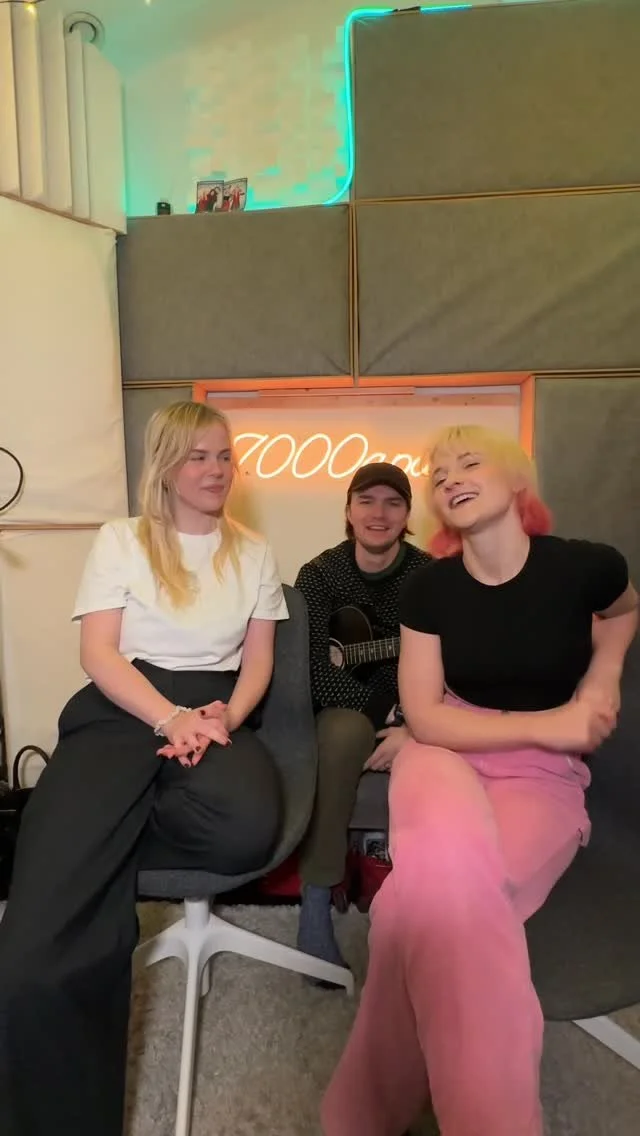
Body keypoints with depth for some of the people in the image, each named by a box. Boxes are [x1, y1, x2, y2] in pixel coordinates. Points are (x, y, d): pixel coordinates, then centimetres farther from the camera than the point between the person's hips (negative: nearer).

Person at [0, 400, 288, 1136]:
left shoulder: (253, 553, 16)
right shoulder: (121, 540, 9)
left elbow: (258, 658, 12)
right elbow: (98, 653, -1)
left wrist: (225, 718, -10)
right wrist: (169, 719, -17)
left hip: (215, 711, 3)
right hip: (121, 711, -2)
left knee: (246, 828, -37)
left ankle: (107, 838, -5)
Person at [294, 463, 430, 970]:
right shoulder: (320, 573, -7)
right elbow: (316, 670, -15)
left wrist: (411, 727, -27)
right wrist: (384, 717, -23)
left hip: (412, 714, 2)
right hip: (345, 706, -1)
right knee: (345, 732, -35)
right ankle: (316, 900, -25)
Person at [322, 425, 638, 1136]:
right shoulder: (430, 586, -5)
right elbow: (424, 716, -6)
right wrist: (550, 723, -13)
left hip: (543, 775, -1)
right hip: (448, 752, 1)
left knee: (443, 894, -34)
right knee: (446, 871, -36)